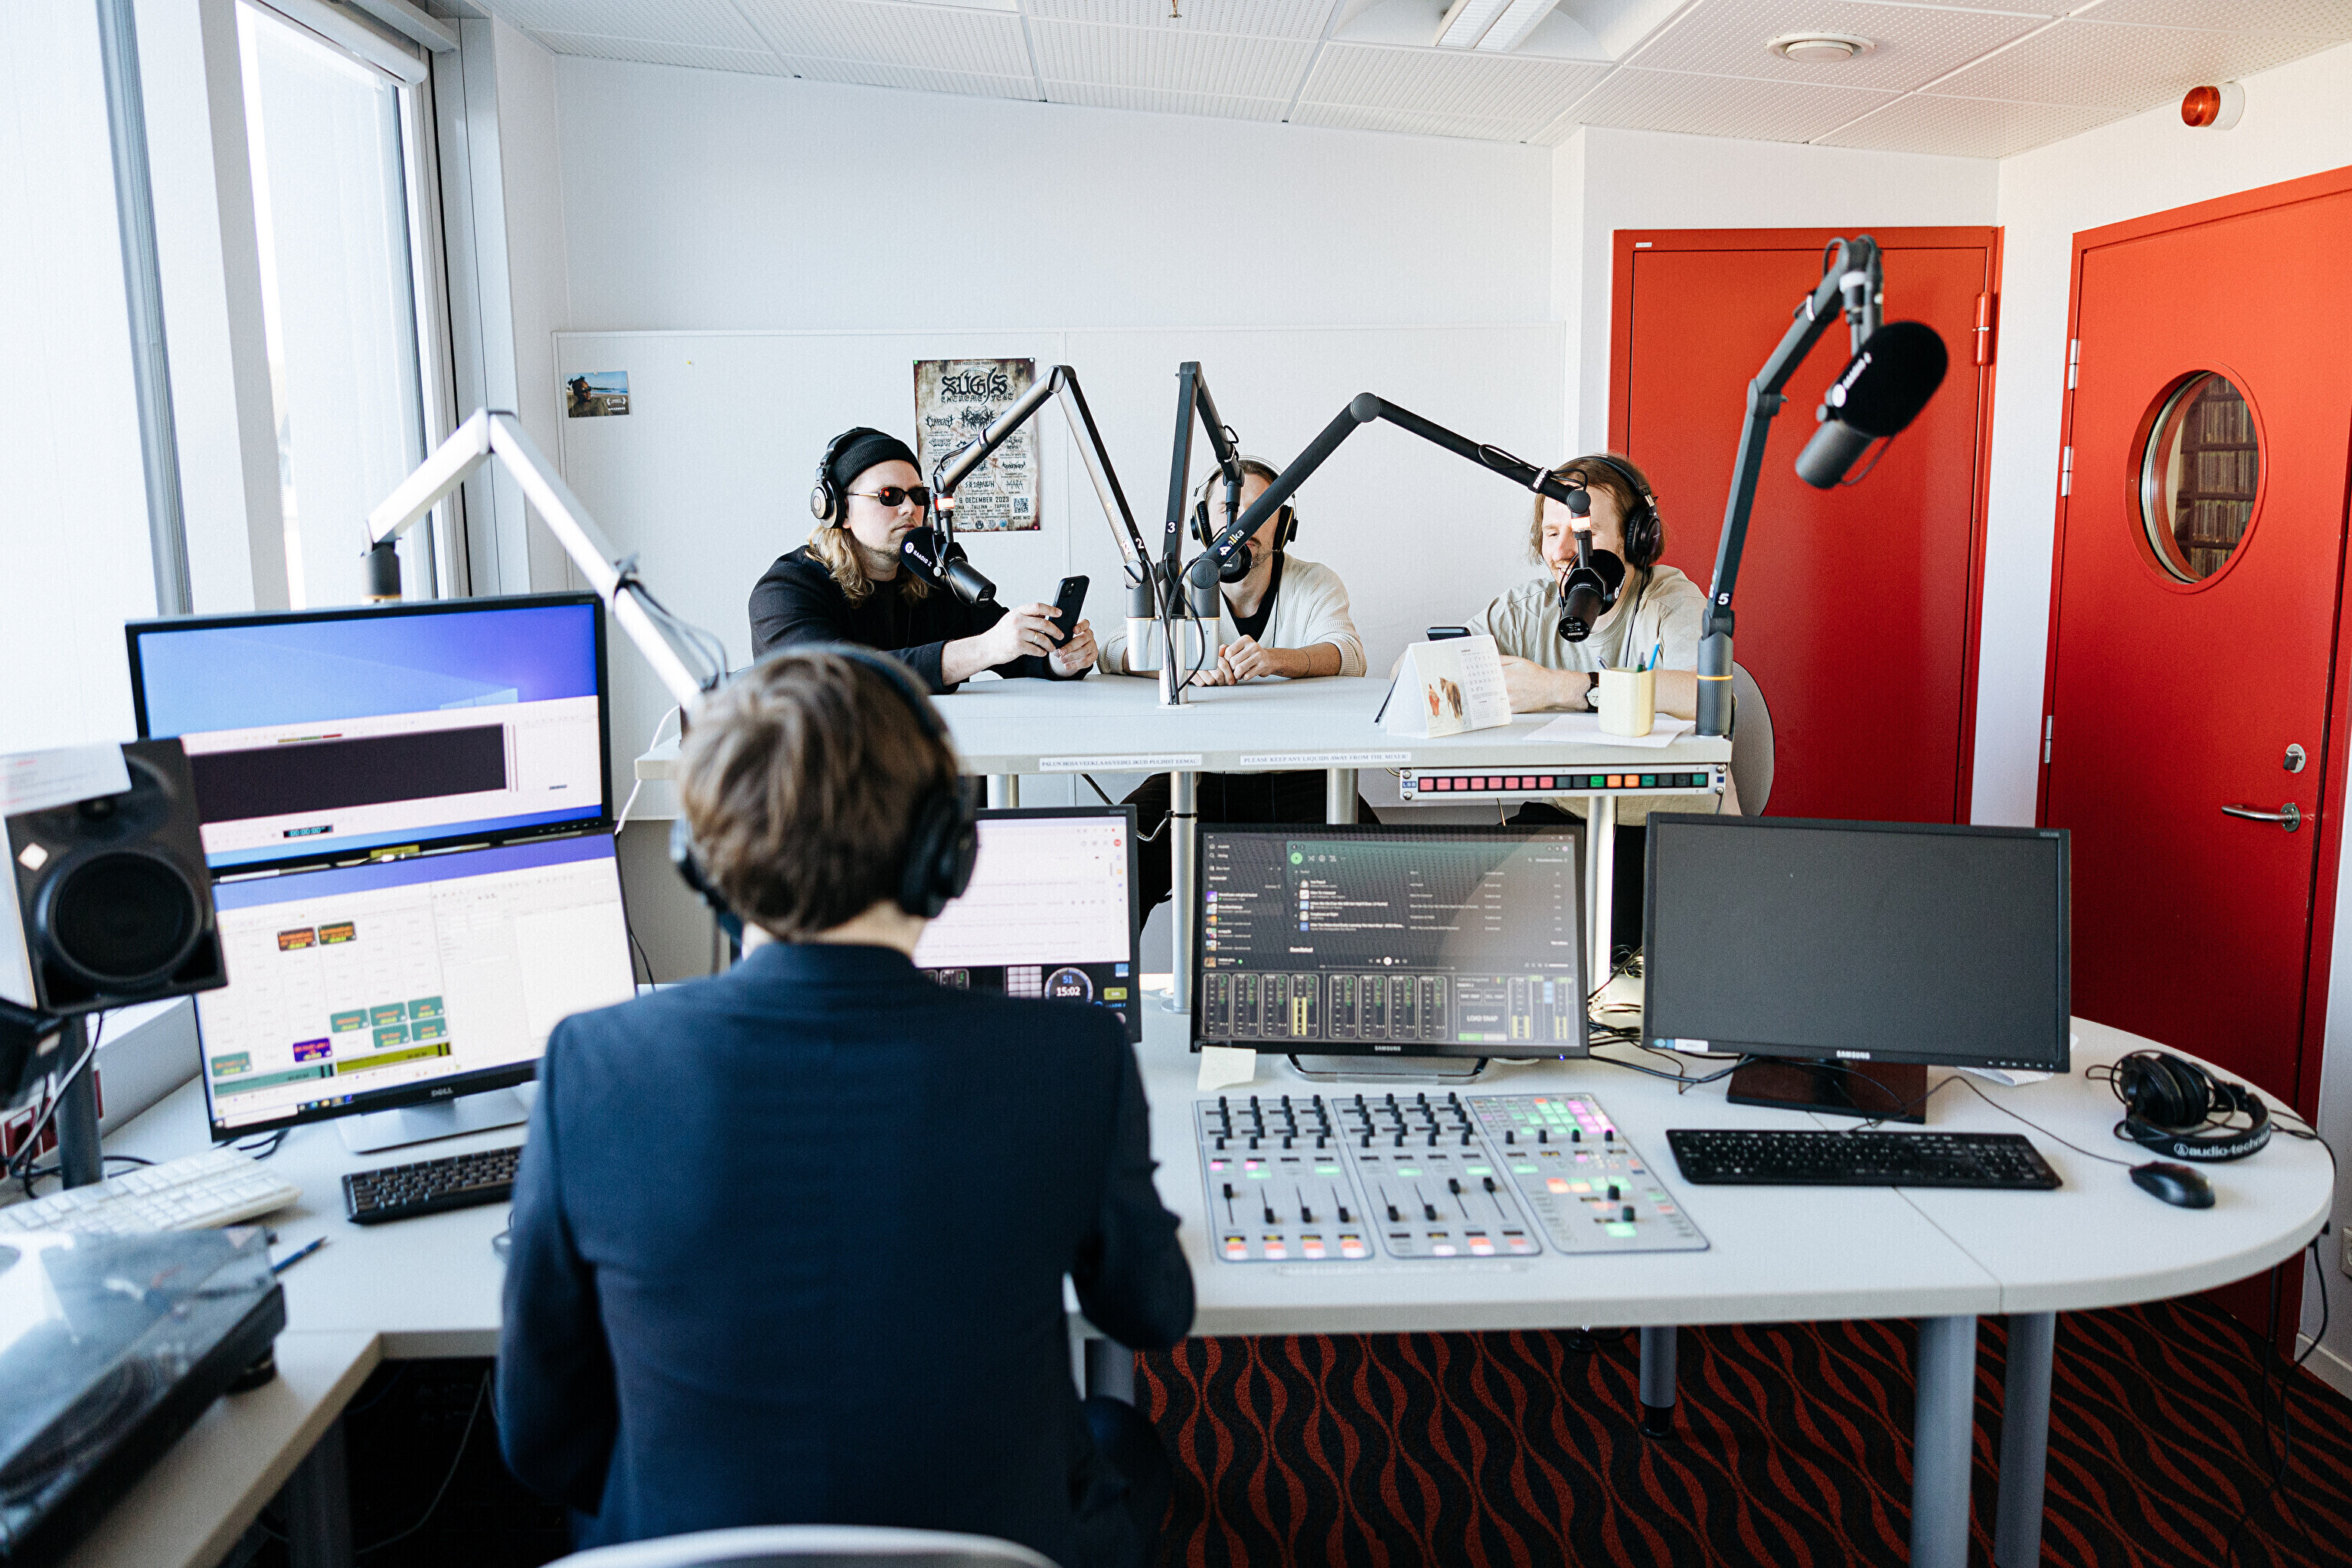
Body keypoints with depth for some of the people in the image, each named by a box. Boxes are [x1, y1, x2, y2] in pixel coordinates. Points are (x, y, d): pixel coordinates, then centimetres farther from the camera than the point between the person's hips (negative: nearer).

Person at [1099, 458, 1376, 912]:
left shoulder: (1316, 584, 4)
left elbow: (1348, 655, -15)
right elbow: (1114, 651, -9)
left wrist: (1276, 659, -38)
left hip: (1298, 778, 0)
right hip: (1197, 771, 1)